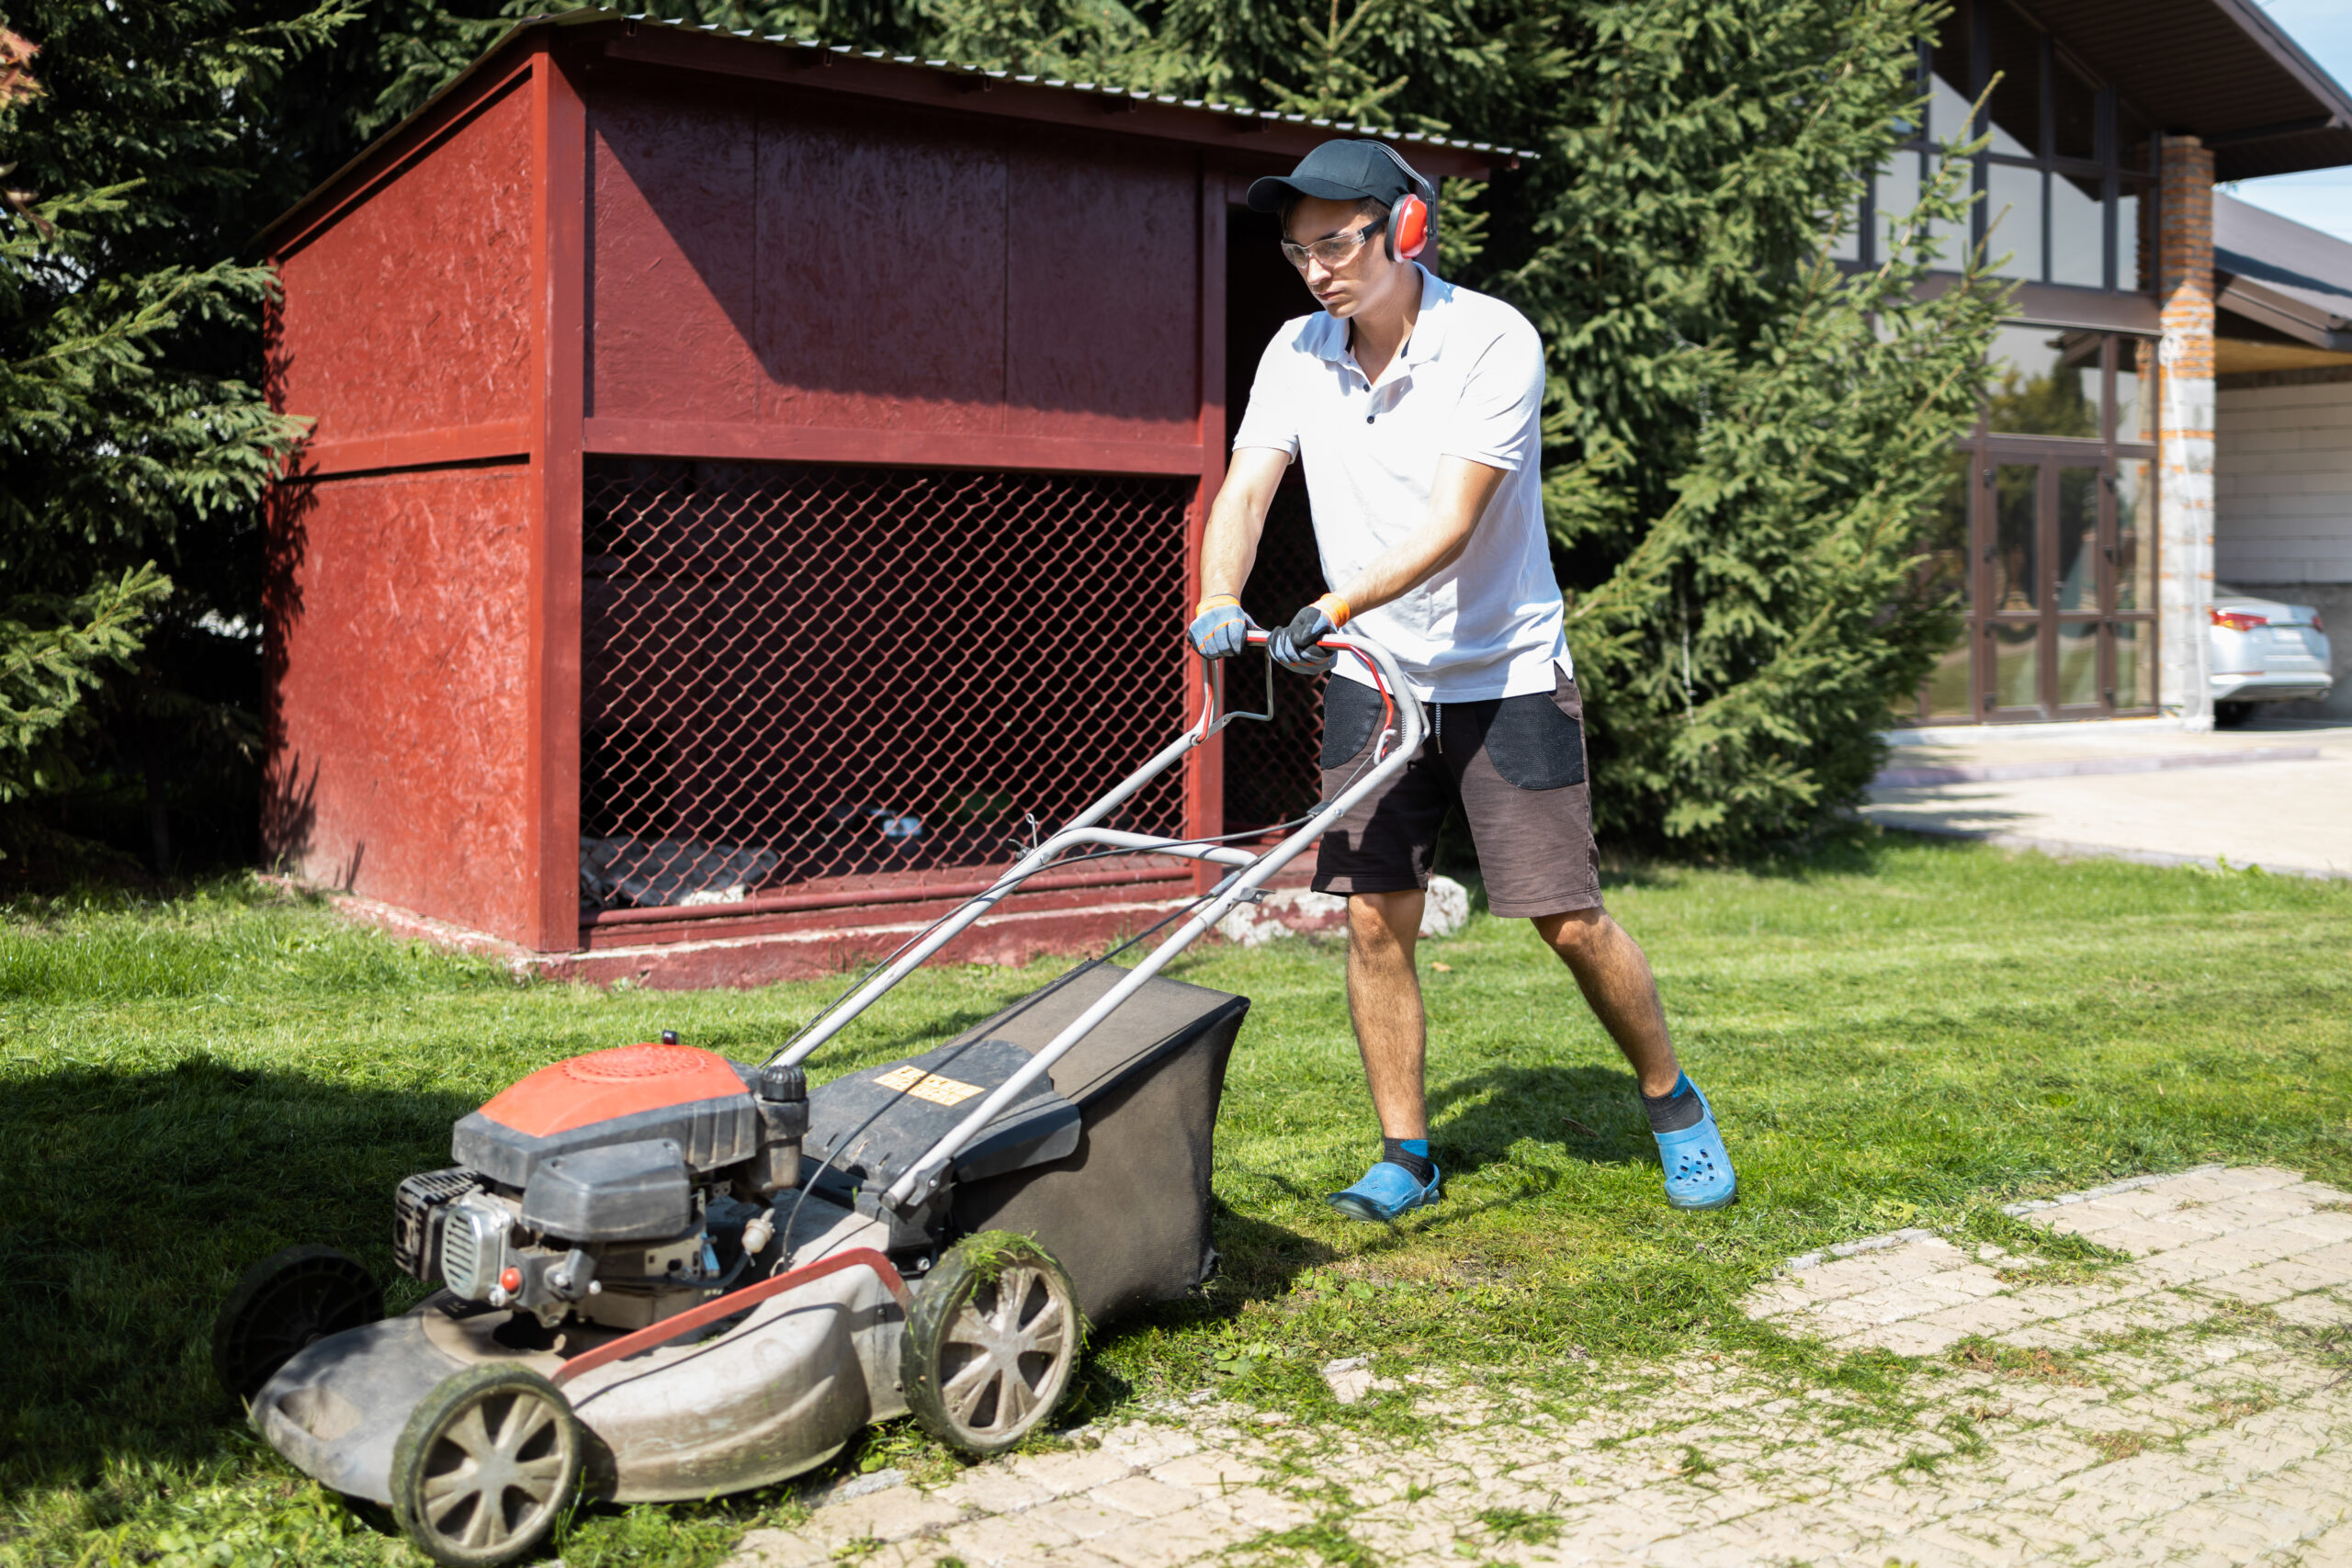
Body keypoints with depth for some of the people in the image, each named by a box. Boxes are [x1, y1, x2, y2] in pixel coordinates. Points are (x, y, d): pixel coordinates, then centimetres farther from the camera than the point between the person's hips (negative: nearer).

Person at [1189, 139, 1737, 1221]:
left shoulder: (1493, 342, -16)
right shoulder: (1299, 352, 0)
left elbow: (1449, 523, -25)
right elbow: (1245, 488, -7)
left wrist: (1332, 610, -36)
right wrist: (1219, 602, -27)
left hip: (1504, 675, -4)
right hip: (1373, 678, 4)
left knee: (1570, 922, -3)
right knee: (1374, 919, 0)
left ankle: (1672, 1103, 22)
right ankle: (1406, 1157, 14)